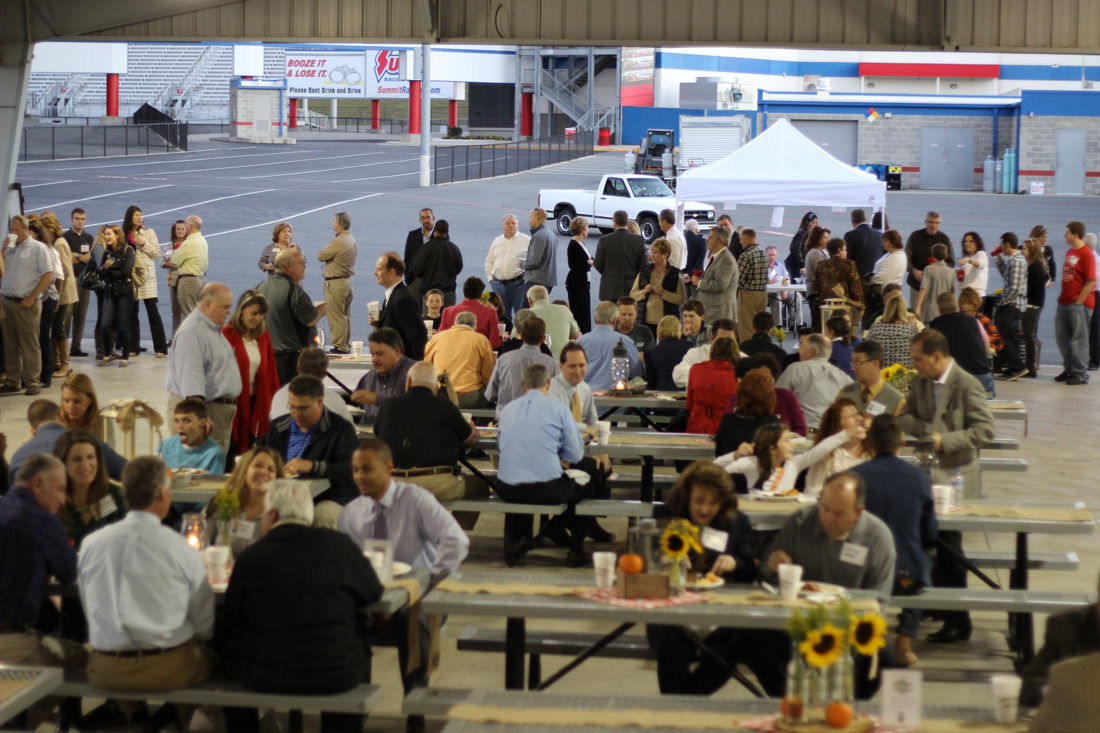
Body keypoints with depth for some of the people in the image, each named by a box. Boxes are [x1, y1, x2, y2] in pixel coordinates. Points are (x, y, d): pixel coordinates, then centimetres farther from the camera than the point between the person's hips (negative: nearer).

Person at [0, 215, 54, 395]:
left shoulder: (38, 248, -3)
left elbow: (48, 274, -8)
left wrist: (31, 298, -12)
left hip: (25, 304, -6)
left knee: (29, 344, -3)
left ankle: (32, 382, 2)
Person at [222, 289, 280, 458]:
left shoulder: (264, 337, 10)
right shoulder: (227, 335, -8)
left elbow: (271, 371, 14)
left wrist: (272, 399, 8)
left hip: (257, 403, 5)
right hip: (233, 401, -5)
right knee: (231, 449, -4)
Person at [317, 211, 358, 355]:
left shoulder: (338, 242, -20)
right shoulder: (352, 239, 10)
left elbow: (321, 256, -14)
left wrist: (326, 247, 4)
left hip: (335, 282, -10)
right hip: (347, 280, 10)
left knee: (336, 317, -4)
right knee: (346, 315, 15)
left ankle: (339, 346, -3)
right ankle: (346, 345, 21)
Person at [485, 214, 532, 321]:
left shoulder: (527, 241, 3)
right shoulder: (497, 241, 16)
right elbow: (489, 262, 22)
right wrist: (490, 277, 11)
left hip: (518, 283, -4)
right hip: (498, 283, 4)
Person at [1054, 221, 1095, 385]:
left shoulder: (1086, 254, -12)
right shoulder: (1070, 252, 15)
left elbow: (1091, 282, -16)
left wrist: (1079, 302, -17)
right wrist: (1061, 297, 15)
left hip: (1080, 303, -9)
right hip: (1065, 302, 9)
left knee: (1079, 339, -5)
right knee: (1062, 336, 13)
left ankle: (1080, 374, 0)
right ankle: (1069, 369, 24)